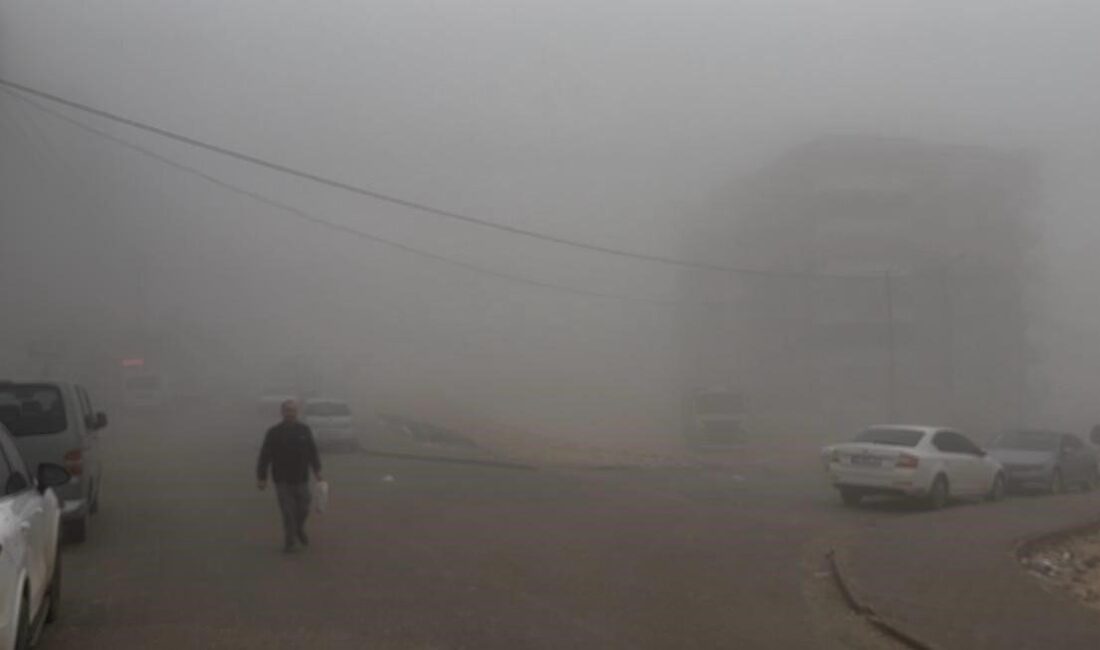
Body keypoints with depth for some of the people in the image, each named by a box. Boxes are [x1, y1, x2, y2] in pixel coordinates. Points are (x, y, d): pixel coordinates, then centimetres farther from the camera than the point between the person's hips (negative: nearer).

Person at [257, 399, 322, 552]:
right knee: (288, 513, -4)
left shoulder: (304, 430, 5)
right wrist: (261, 477, -6)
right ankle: (289, 542, 8)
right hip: (283, 481, -2)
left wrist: (317, 469, 2)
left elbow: (313, 452, 11)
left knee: (303, 510, 7)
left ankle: (299, 530, 37)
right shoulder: (274, 432, -3)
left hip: (302, 480, 2)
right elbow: (264, 456, -3)